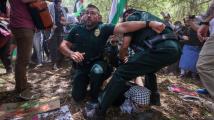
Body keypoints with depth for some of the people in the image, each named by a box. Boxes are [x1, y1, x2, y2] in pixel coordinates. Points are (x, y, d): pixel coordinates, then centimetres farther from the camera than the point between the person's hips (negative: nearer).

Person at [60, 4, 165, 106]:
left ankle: (94, 99, -10)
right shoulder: (76, 29, -7)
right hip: (81, 67, 3)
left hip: (98, 64, -2)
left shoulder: (103, 28, -16)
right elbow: (63, 45, -5)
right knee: (77, 97, 0)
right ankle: (86, 81, 33)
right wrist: (71, 53, -30)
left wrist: (148, 23, -42)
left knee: (97, 70, -39)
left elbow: (124, 27, -30)